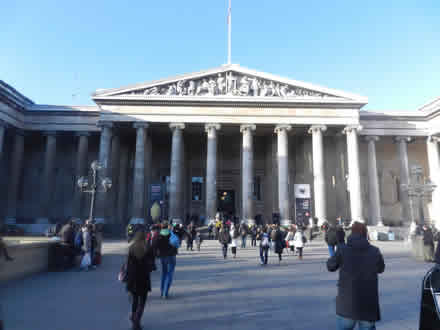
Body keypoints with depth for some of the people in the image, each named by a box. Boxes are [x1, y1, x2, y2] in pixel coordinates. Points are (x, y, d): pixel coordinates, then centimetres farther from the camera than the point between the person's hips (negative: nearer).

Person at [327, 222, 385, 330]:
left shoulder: (343, 250, -11)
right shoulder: (374, 251, -5)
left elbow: (330, 266, 4)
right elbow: (381, 269, 14)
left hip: (347, 303, -1)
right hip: (368, 304, 1)